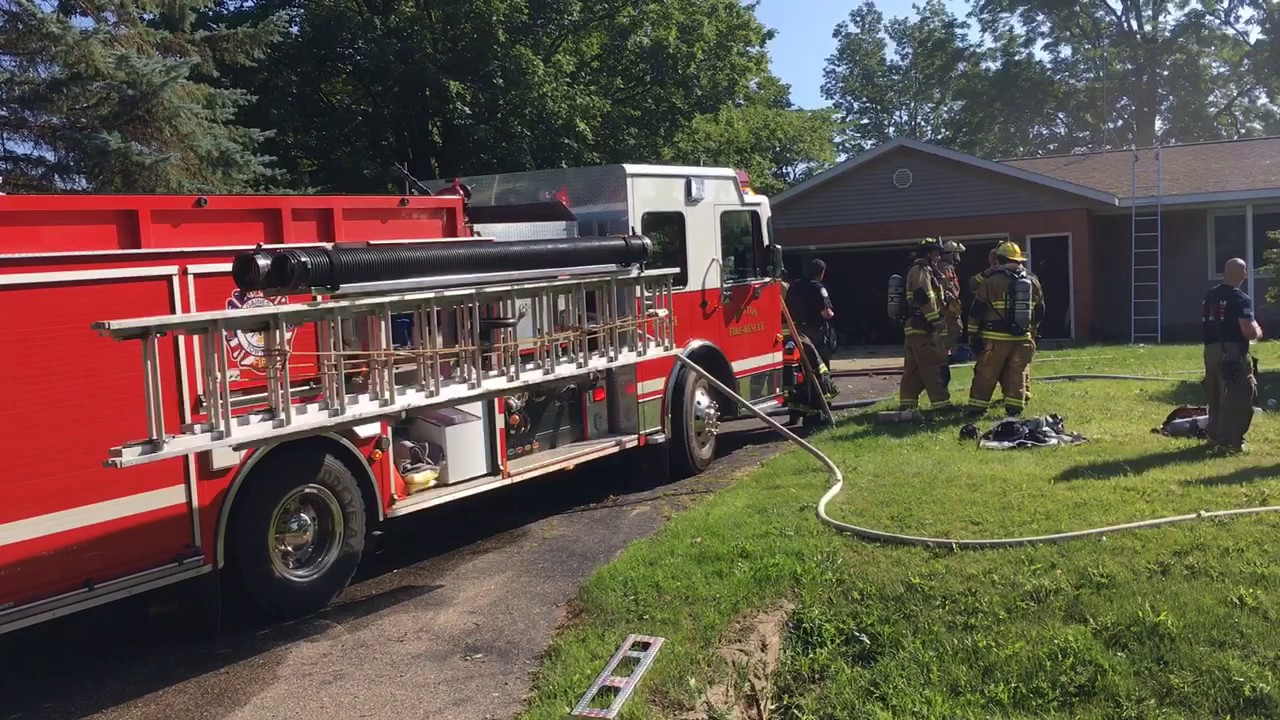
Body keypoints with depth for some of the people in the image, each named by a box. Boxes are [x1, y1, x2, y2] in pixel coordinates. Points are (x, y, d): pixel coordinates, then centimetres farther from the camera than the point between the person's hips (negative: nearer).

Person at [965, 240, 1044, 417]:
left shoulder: (991, 281, -8)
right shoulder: (1032, 281, 8)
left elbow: (976, 311, -7)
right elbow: (1039, 311, 17)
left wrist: (973, 335, 0)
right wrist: (1031, 330, 30)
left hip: (996, 338, -4)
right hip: (1022, 338, 4)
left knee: (985, 374, 3)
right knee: (1017, 374, 8)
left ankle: (976, 408, 7)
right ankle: (1014, 408, 5)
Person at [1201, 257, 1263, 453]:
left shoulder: (1209, 296, 11)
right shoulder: (1241, 299, -13)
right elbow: (1249, 332, -20)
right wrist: (1258, 332, 0)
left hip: (1211, 351, 8)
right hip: (1233, 353, -8)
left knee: (1215, 397, 17)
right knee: (1238, 398, -2)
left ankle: (1214, 436, 25)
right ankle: (1230, 441, -3)